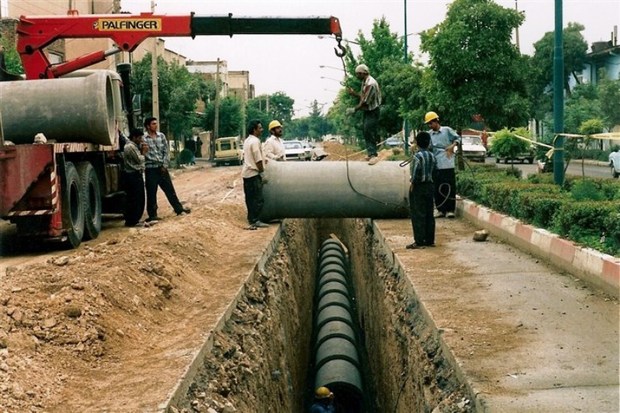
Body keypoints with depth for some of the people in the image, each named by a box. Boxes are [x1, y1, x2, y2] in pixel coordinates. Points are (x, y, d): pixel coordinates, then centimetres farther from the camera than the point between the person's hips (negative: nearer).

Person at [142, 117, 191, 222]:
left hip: (162, 167, 4)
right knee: (151, 193, 3)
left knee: (170, 189, 12)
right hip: (150, 169, -4)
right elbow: (144, 154, -10)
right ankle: (152, 215, 10)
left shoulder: (161, 136, 6)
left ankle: (179, 209, 23)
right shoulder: (143, 138, -8)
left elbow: (166, 151, 6)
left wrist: (165, 165, -2)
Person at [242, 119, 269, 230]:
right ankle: (254, 221, -6)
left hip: (246, 172, 10)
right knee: (258, 199, -6)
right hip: (254, 173, -10)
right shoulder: (255, 141, -16)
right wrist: (262, 170, -8)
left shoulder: (247, 140, 14)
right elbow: (258, 160, -19)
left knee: (250, 198, 13)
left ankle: (251, 219, 18)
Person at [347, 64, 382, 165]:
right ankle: (370, 152, 22)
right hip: (367, 110, 10)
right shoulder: (364, 82, 6)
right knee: (365, 131, 13)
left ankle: (373, 155, -12)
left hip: (372, 111, -10)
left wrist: (355, 109, -13)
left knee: (370, 132, -12)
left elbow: (365, 102, -24)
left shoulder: (370, 84, -25)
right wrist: (353, 93, -1)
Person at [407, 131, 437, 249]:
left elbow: (416, 172, -23)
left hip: (418, 187, -7)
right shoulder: (432, 156, 6)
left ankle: (419, 241, -2)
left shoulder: (417, 156, -16)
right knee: (429, 214, 11)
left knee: (418, 214, -2)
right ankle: (430, 240, 15)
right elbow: (435, 170, 10)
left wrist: (412, 183, -14)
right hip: (430, 186, 7)